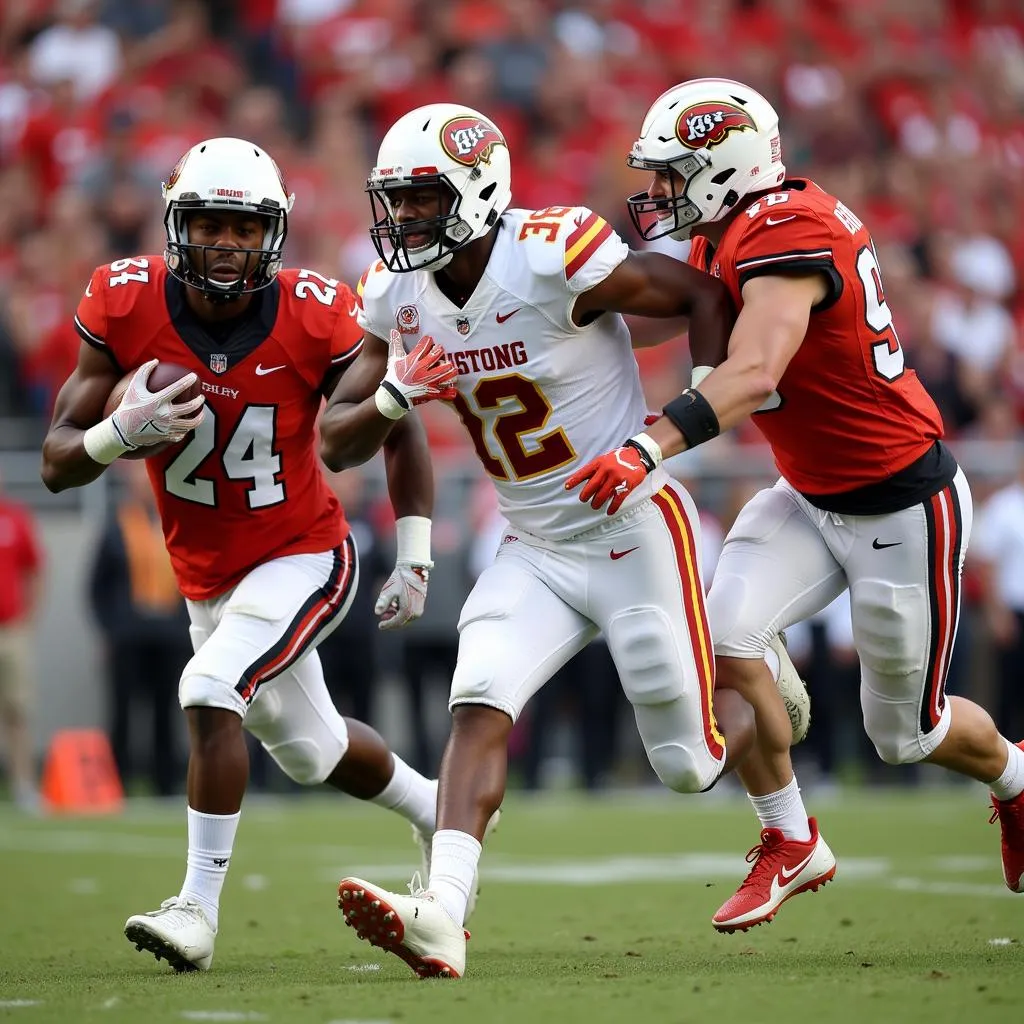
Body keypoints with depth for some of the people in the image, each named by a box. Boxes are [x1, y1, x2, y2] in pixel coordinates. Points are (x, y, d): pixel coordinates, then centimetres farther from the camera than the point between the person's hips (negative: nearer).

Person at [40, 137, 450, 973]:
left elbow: (398, 432, -5)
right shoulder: (126, 307, -17)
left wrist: (415, 561, -9)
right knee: (311, 748, 22)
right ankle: (438, 813, 50)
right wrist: (129, 431, -36)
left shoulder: (312, 318, -21)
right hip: (207, 578, 4)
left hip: (303, 559, -4)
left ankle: (199, 906, -17)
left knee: (210, 692, -27)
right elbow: (58, 465, -15)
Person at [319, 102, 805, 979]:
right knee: (479, 704, -18)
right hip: (535, 550, 5)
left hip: (633, 533, -5)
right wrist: (392, 399, -20)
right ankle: (443, 916, -28)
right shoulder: (398, 295, -2)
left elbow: (706, 295, -12)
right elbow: (336, 444, 2)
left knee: (691, 763, 2)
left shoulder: (554, 259, -23)